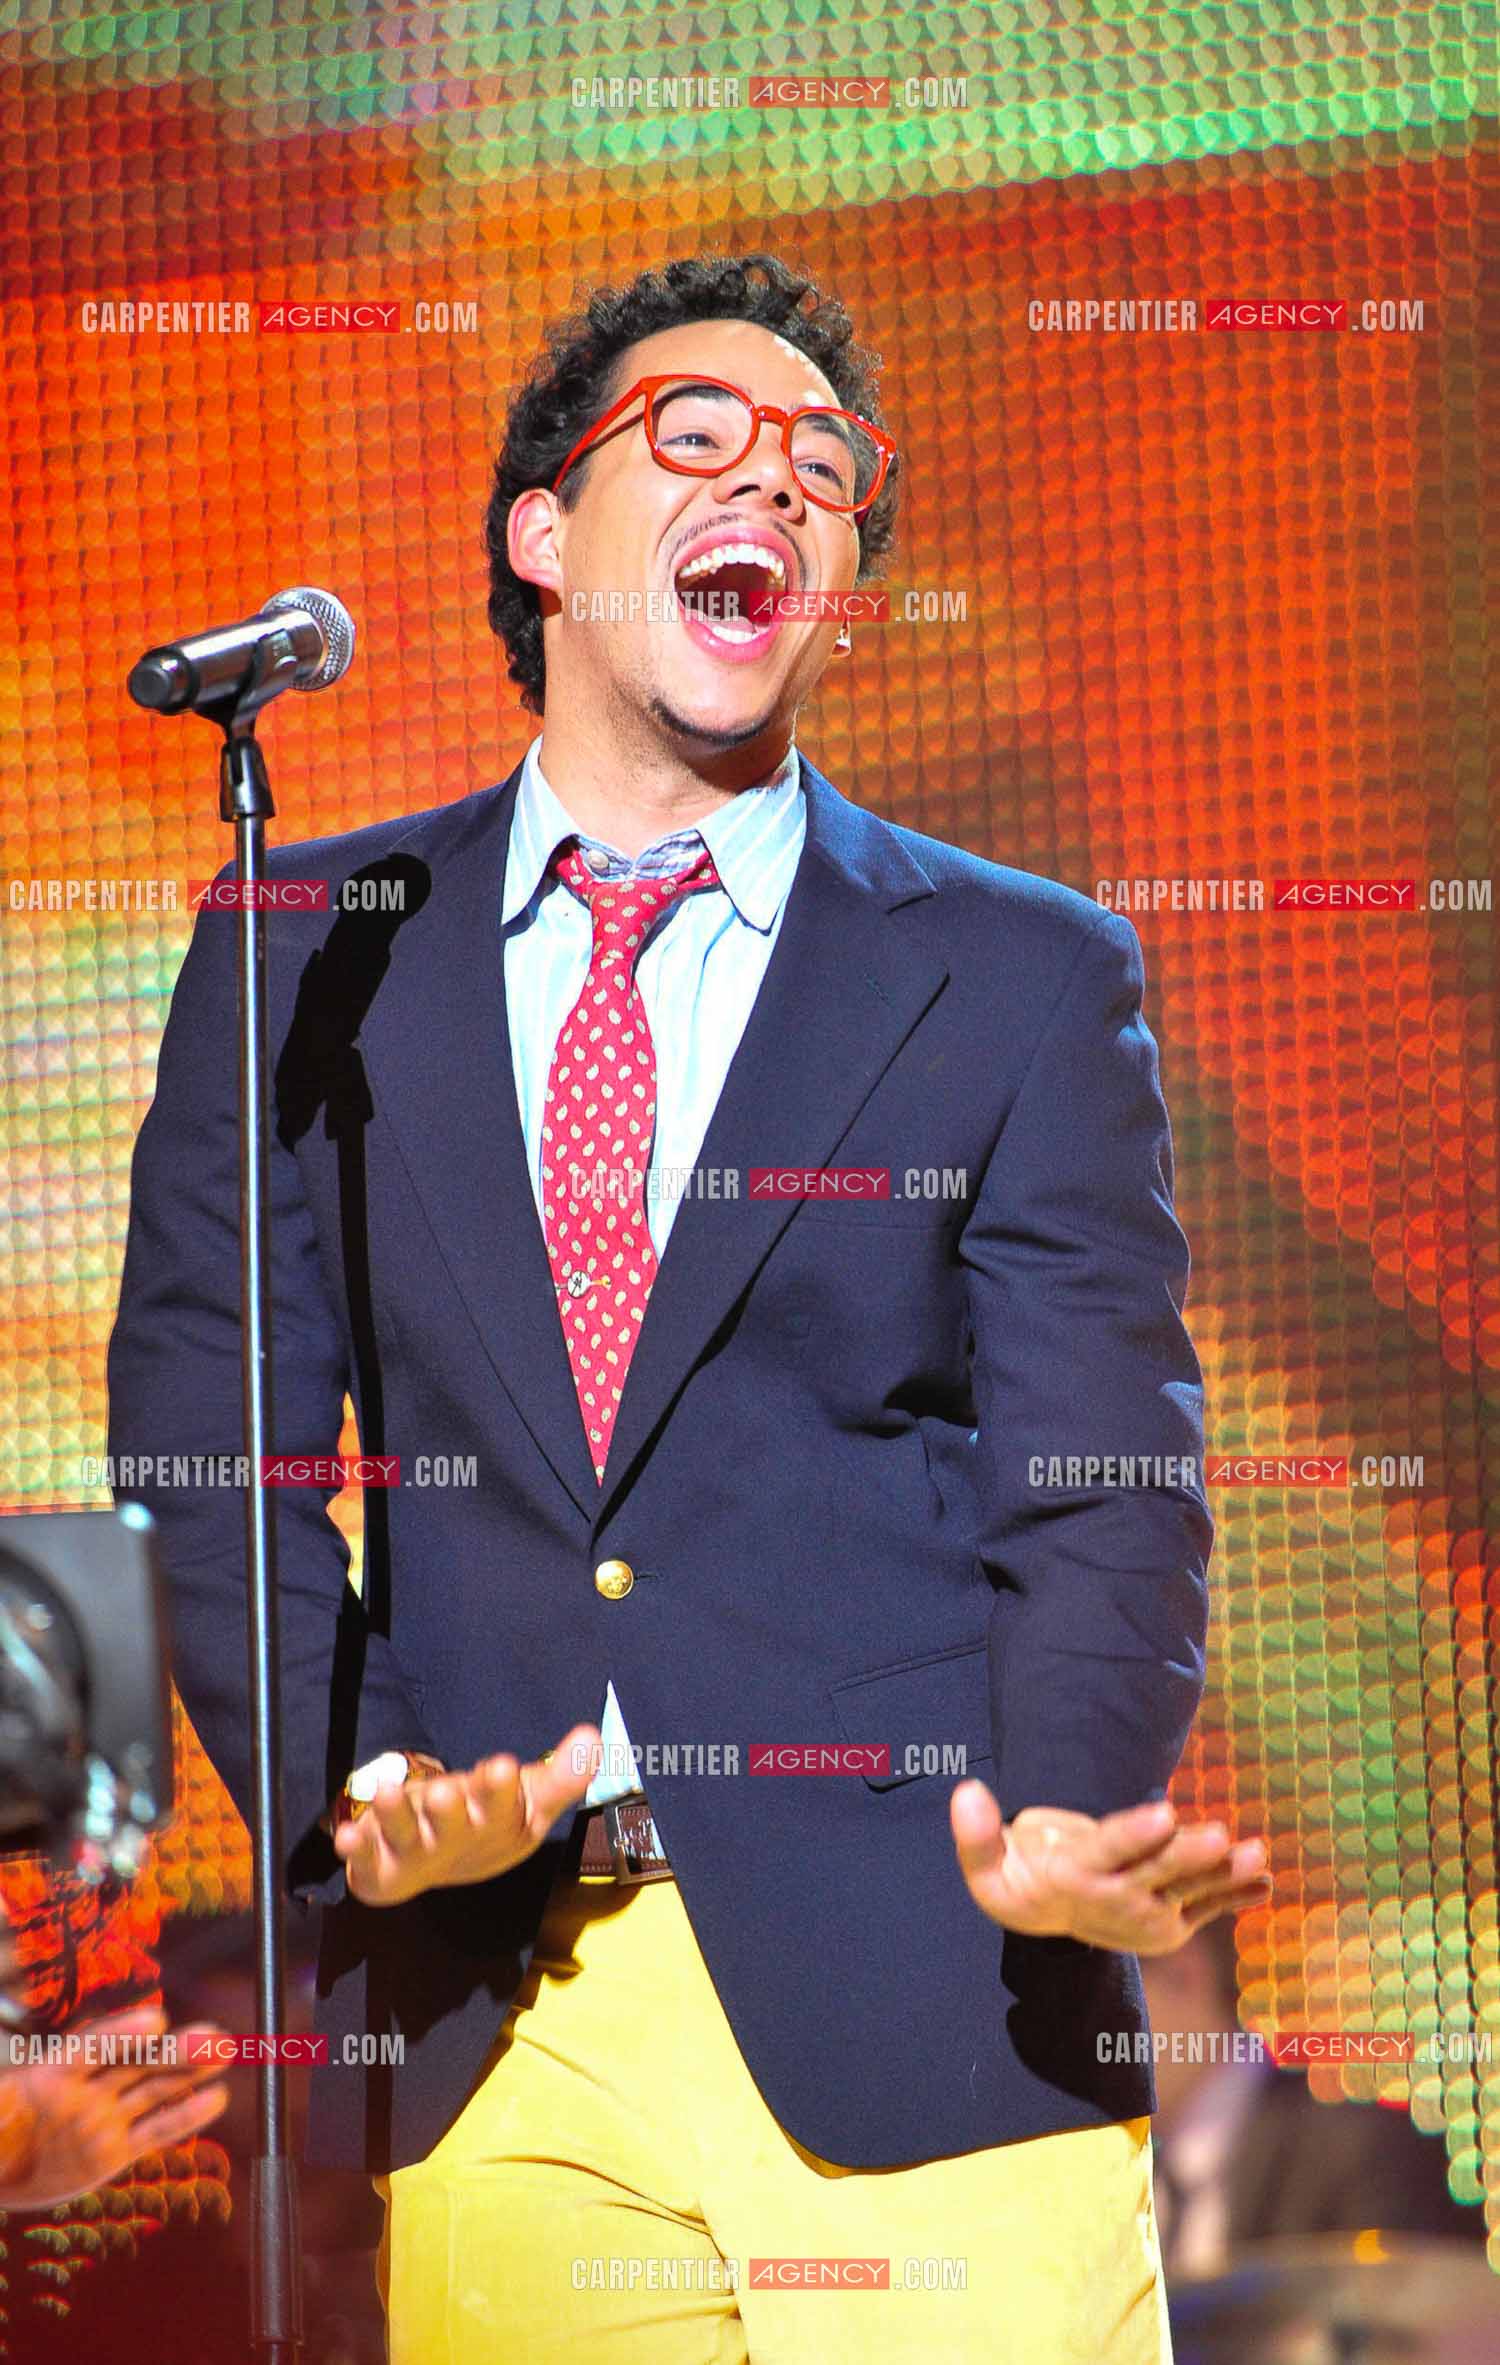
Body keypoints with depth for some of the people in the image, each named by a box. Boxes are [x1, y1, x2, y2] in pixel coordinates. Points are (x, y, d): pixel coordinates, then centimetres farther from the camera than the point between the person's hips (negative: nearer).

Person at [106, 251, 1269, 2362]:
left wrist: (1065, 1823, -19)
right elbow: (208, 1436, 9)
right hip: (485, 2025, 1)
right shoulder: (312, 958, 13)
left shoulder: (1029, 981, 8)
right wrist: (344, 1784, -9)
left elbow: (1104, 1489, 1)